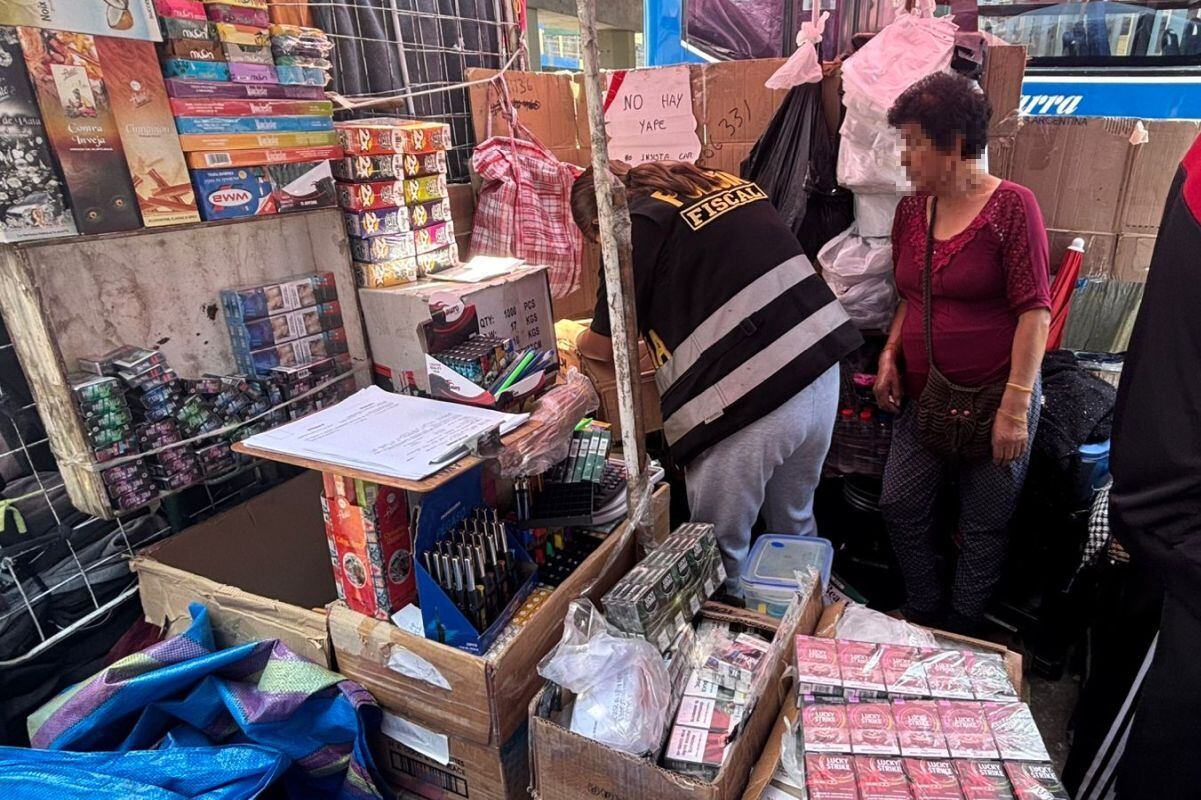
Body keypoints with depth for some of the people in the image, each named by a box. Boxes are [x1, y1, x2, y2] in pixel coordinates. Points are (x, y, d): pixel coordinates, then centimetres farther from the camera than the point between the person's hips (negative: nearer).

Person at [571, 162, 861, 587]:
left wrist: (580, 341, 27)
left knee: (721, 557, 13)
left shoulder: (640, 224, -5)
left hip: (749, 402, -8)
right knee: (796, 528, 27)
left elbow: (607, 343, 4)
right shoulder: (724, 183, 16)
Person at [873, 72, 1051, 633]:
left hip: (993, 398, -5)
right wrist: (890, 355, -1)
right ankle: (923, 616, 32)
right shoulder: (911, 210, 7)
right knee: (899, 507, 9)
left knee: (984, 526, 9)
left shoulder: (1011, 205, -10)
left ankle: (960, 636, 31)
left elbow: (1034, 310, -14)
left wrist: (1015, 407, -19)